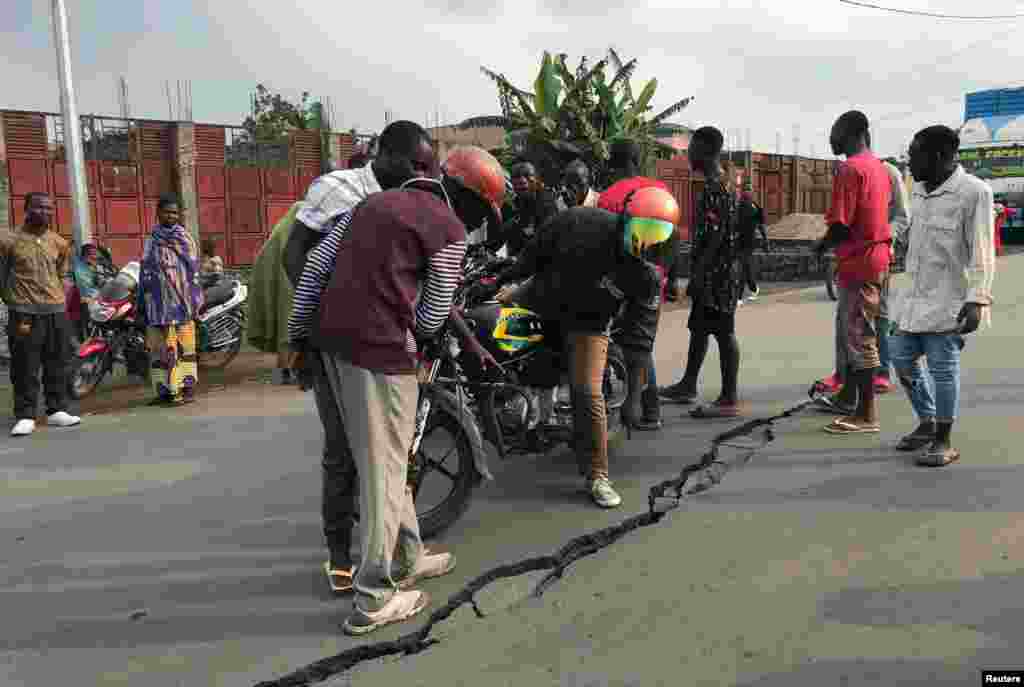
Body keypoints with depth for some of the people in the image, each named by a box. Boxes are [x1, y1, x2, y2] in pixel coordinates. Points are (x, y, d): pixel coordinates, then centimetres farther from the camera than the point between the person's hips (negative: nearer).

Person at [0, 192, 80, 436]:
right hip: (24, 314, -4)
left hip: (56, 312, 4)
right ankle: (25, 416, 4)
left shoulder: (59, 243, 10)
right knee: (25, 368, -2)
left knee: (57, 365, 8)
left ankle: (57, 410, 18)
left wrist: (59, 300, 11)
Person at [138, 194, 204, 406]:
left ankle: (187, 387, 2)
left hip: (182, 301, -3)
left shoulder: (184, 237, 5)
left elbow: (193, 269, 0)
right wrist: (143, 302, 10)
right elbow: (145, 273, 14)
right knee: (161, 347, 4)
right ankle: (165, 389, 9)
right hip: (159, 304, 3)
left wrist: (196, 300, -7)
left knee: (184, 345, -2)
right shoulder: (151, 241, 13)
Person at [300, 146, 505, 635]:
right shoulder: (448, 229, -3)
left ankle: (407, 558, 32)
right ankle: (374, 600, 11)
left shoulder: (377, 201, 20)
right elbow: (433, 316, -2)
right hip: (381, 347, -8)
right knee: (384, 471, 2)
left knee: (384, 461, 18)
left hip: (332, 336, 8)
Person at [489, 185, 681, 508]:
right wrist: (505, 276, 8)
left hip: (589, 323, -2)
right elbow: (538, 250, -4)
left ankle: (597, 475, 1)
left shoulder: (647, 276, -21)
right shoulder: (580, 222, -23)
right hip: (541, 302, 3)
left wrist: (634, 394, -19)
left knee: (588, 394, -12)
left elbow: (639, 335, -17)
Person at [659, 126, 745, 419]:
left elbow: (717, 237, -22)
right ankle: (688, 385, 33)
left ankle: (729, 400, 0)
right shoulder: (717, 184, 15)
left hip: (718, 274, -10)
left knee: (723, 332, -6)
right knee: (698, 328, 19)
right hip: (712, 274, 10)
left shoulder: (716, 187, -16)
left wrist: (698, 274, -21)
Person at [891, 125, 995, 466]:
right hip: (917, 297, 8)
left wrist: (976, 300, -21)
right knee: (902, 357, 11)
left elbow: (982, 252, -14)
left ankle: (944, 441, 11)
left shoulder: (973, 191, -12)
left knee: (943, 368, -3)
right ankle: (927, 424, 29)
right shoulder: (920, 190, 11)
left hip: (949, 300, -8)